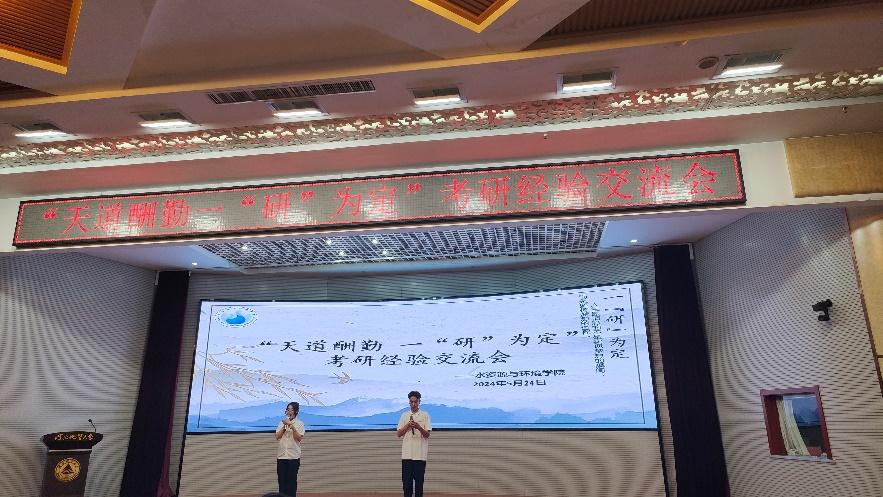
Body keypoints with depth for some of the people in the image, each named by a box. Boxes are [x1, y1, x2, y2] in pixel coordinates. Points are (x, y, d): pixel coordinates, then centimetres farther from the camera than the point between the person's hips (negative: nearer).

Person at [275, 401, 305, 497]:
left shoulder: (299, 423, -1)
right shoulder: (282, 422, 8)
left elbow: (299, 438, -10)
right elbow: (277, 437, 0)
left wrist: (292, 427, -20)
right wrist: (284, 426, -12)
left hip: (293, 456, -3)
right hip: (281, 455, 3)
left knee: (292, 479, 1)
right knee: (281, 478, 6)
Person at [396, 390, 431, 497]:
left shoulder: (425, 415, 2)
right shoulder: (404, 415, 8)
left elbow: (428, 434, -4)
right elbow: (398, 434, 5)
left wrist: (418, 427, -21)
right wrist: (407, 426, -12)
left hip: (420, 454, -2)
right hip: (407, 454, 2)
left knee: (419, 480, 4)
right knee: (407, 480, 3)